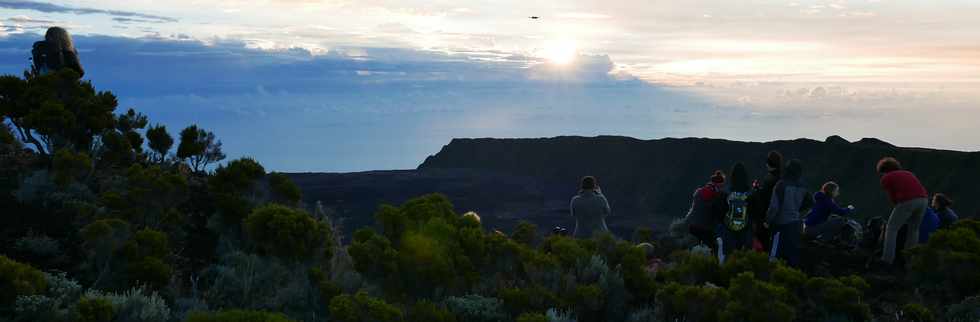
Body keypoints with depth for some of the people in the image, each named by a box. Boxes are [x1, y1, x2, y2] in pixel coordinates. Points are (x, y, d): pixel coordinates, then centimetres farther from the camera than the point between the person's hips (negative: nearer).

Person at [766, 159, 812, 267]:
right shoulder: (802, 187, 1)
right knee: (794, 253, 14)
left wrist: (768, 221, -4)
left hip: (782, 224, -6)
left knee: (775, 254, -3)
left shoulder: (781, 185, -16)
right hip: (796, 223, 6)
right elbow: (810, 202, 17)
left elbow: (774, 206, -17)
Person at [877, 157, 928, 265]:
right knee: (914, 229, 24)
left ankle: (887, 259, 1)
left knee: (891, 228, 7)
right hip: (923, 199, 6)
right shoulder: (908, 174, 32)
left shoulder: (885, 179, 16)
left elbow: (893, 198, 12)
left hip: (907, 201, -6)